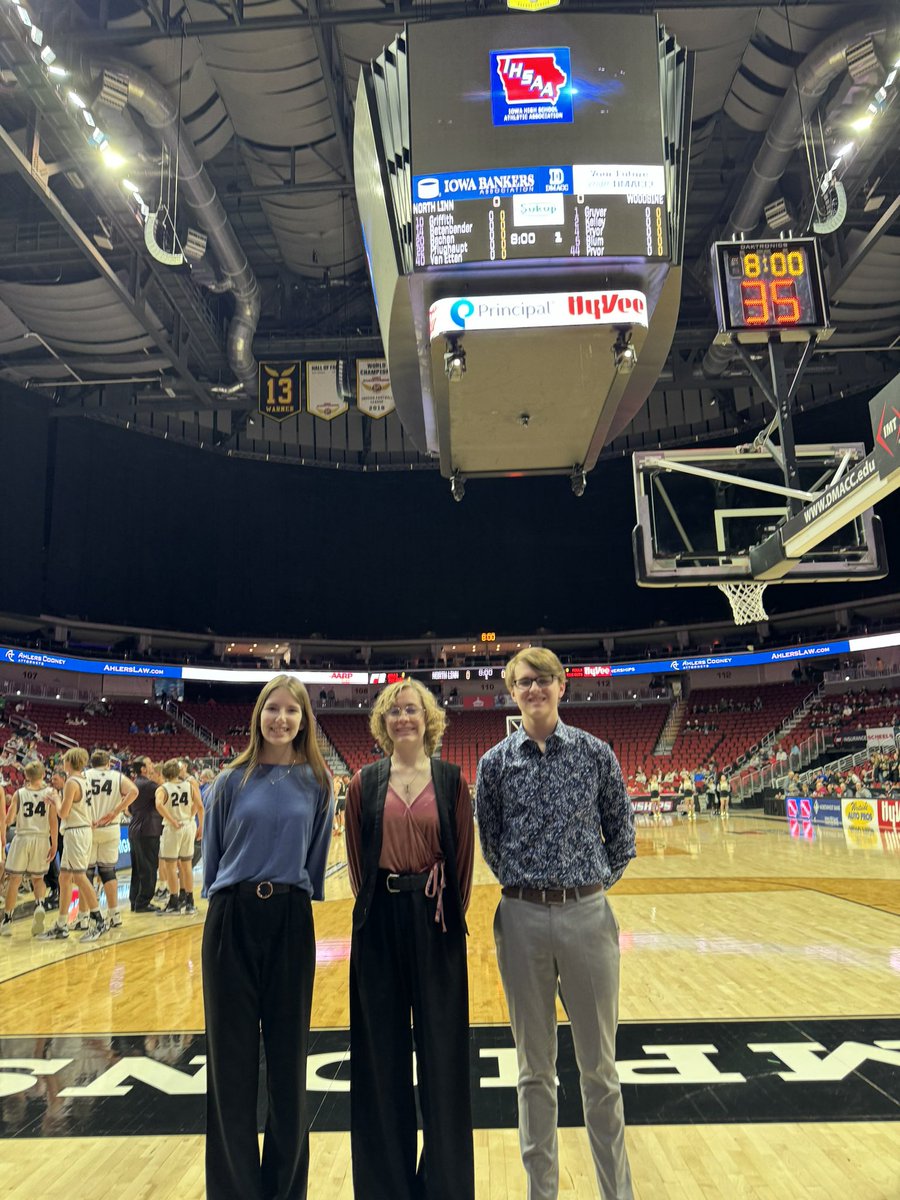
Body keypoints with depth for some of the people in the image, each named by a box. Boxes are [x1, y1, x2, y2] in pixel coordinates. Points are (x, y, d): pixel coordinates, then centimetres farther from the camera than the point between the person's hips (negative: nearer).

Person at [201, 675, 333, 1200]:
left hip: (290, 920, 0)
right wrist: (223, 902, 9)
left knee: (288, 1049, 10)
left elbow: (317, 857, 7)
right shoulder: (233, 781, 0)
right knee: (232, 1050, 8)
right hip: (233, 919, 0)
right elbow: (212, 853, 8)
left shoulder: (318, 784, 0)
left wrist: (299, 900, 8)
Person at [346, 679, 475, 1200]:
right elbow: (357, 856, 4)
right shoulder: (366, 782, 1)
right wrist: (375, 906, 1)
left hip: (435, 918, -1)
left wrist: (451, 912, -2)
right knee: (383, 1043, 12)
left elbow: (464, 855, 0)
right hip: (380, 920, 1)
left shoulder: (451, 780, -2)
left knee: (441, 1041, 10)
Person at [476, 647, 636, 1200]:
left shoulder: (595, 753, -1)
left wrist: (600, 881, 7)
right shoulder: (496, 761, 1)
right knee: (535, 1068, 14)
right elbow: (488, 838, 11)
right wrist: (521, 884, 9)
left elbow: (622, 830, 7)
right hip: (523, 918, 1)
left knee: (600, 1066, 11)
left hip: (588, 914, -1)